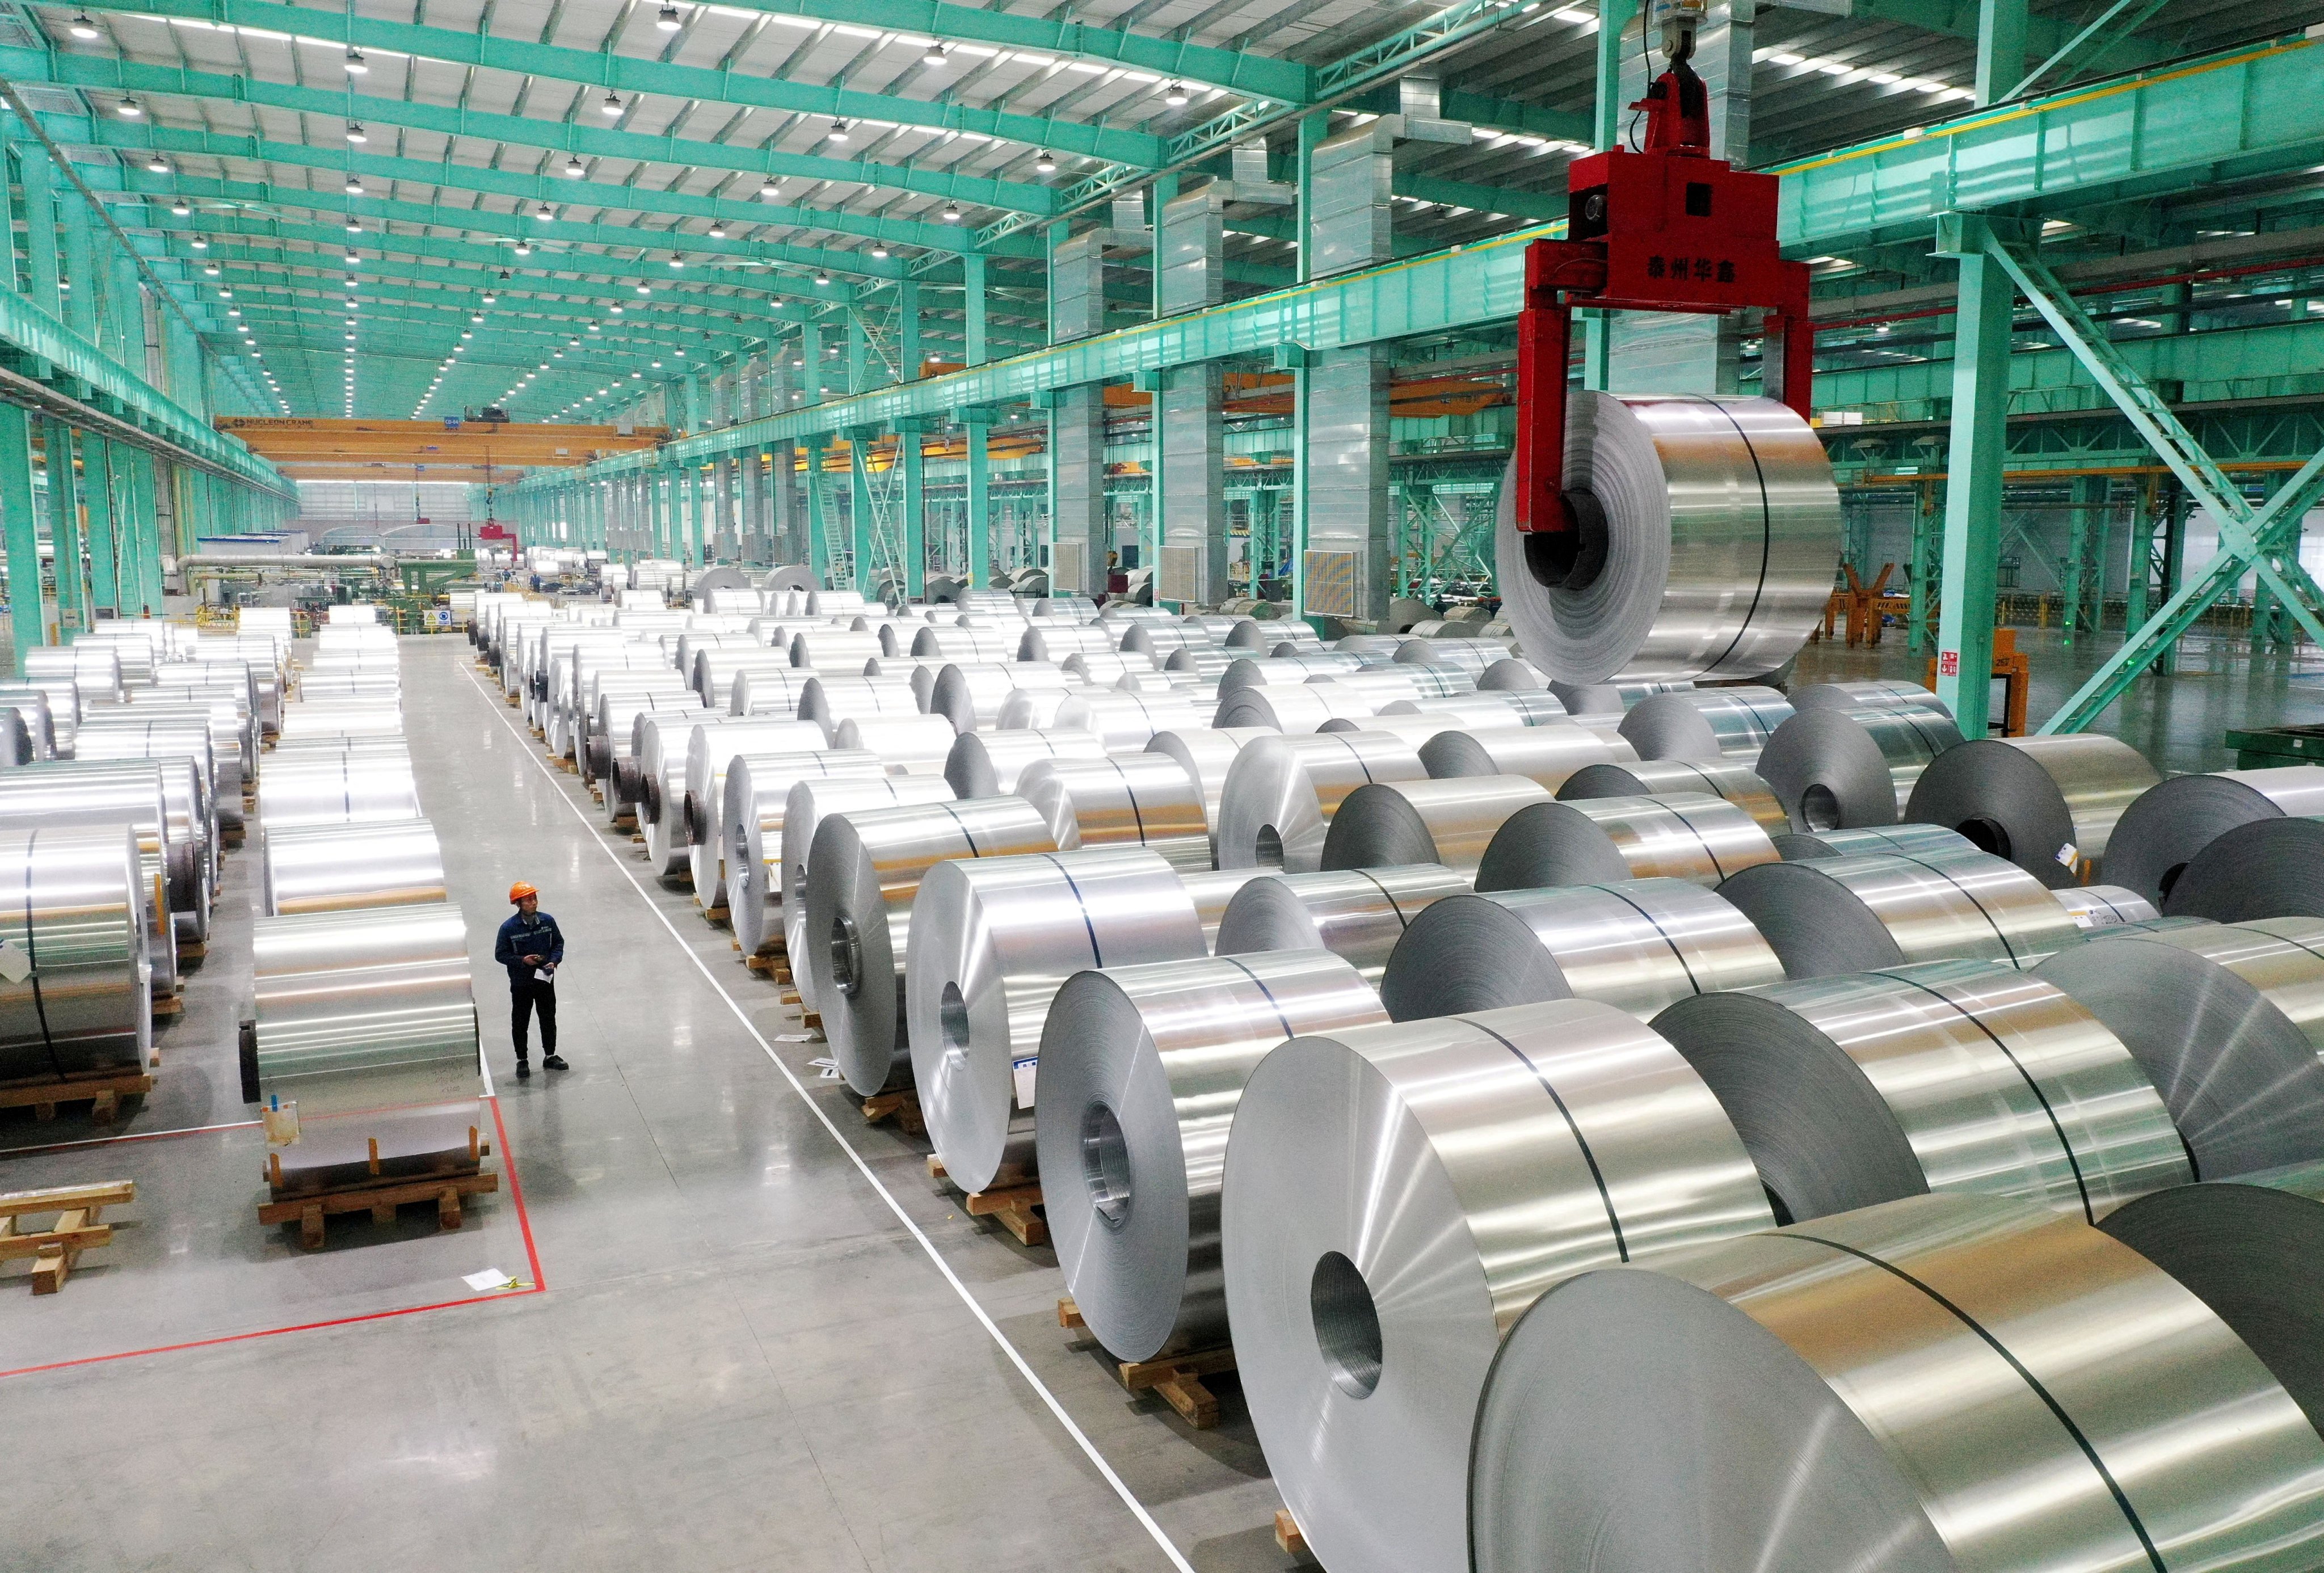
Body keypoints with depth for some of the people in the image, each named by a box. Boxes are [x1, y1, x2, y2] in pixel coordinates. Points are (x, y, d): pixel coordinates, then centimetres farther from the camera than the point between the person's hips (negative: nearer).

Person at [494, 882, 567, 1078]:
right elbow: (500, 955, -9)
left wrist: (555, 960, -11)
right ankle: (522, 1061, 22)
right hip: (521, 983, -3)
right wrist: (522, 960, -21)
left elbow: (559, 943, 6)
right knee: (520, 1023, 8)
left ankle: (550, 1057, 30)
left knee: (549, 1019, 14)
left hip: (545, 979, 3)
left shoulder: (548, 921, -6)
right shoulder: (509, 928, -15)